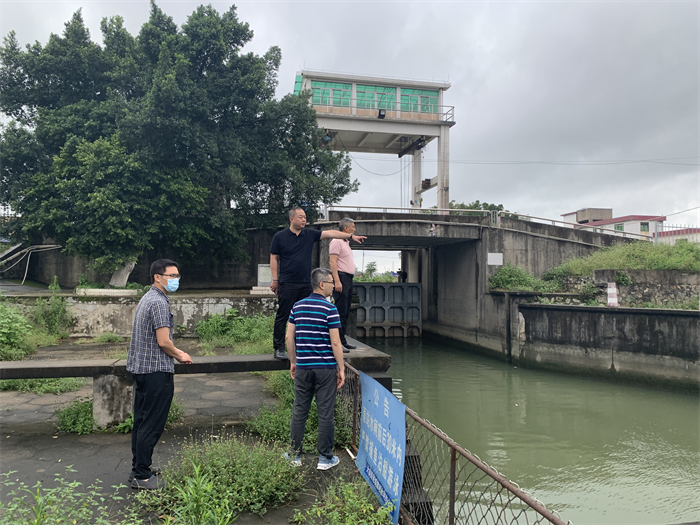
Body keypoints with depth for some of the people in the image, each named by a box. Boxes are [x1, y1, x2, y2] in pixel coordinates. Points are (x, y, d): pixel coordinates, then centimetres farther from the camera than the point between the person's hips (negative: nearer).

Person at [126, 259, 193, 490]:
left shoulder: (147, 298, 15)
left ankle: (139, 468, 28)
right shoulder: (159, 302, -17)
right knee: (152, 425, -2)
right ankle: (142, 476, 6)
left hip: (140, 368, 11)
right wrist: (180, 356, -3)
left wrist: (177, 353, 18)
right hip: (156, 370, -11)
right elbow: (163, 342, -20)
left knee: (141, 422, 17)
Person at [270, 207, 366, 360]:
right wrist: (275, 280, -2)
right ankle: (278, 349, 7)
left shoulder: (310, 235, 9)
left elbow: (330, 233, 4)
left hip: (305, 284, 4)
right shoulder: (280, 236, 0)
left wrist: (351, 236, -3)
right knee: (282, 316, -1)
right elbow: (274, 258, 2)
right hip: (287, 284, -4)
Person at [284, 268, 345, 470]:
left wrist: (293, 362, 17)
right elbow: (335, 343, -13)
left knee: (299, 411, 12)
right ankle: (325, 457, 15)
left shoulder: (297, 306, 6)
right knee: (325, 413, 5)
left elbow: (289, 337, 7)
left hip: (303, 367, 5)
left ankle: (295, 455, 23)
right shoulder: (329, 308, -11)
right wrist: (341, 368, -5)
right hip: (325, 368, -5)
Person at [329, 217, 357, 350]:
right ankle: (337, 342, -8)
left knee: (346, 312, 11)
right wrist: (337, 281, -23)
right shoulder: (336, 241, -9)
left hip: (348, 279, 10)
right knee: (340, 311, -10)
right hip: (341, 277, -10)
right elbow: (333, 262, -16)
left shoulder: (346, 242, 22)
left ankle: (343, 340, 17)